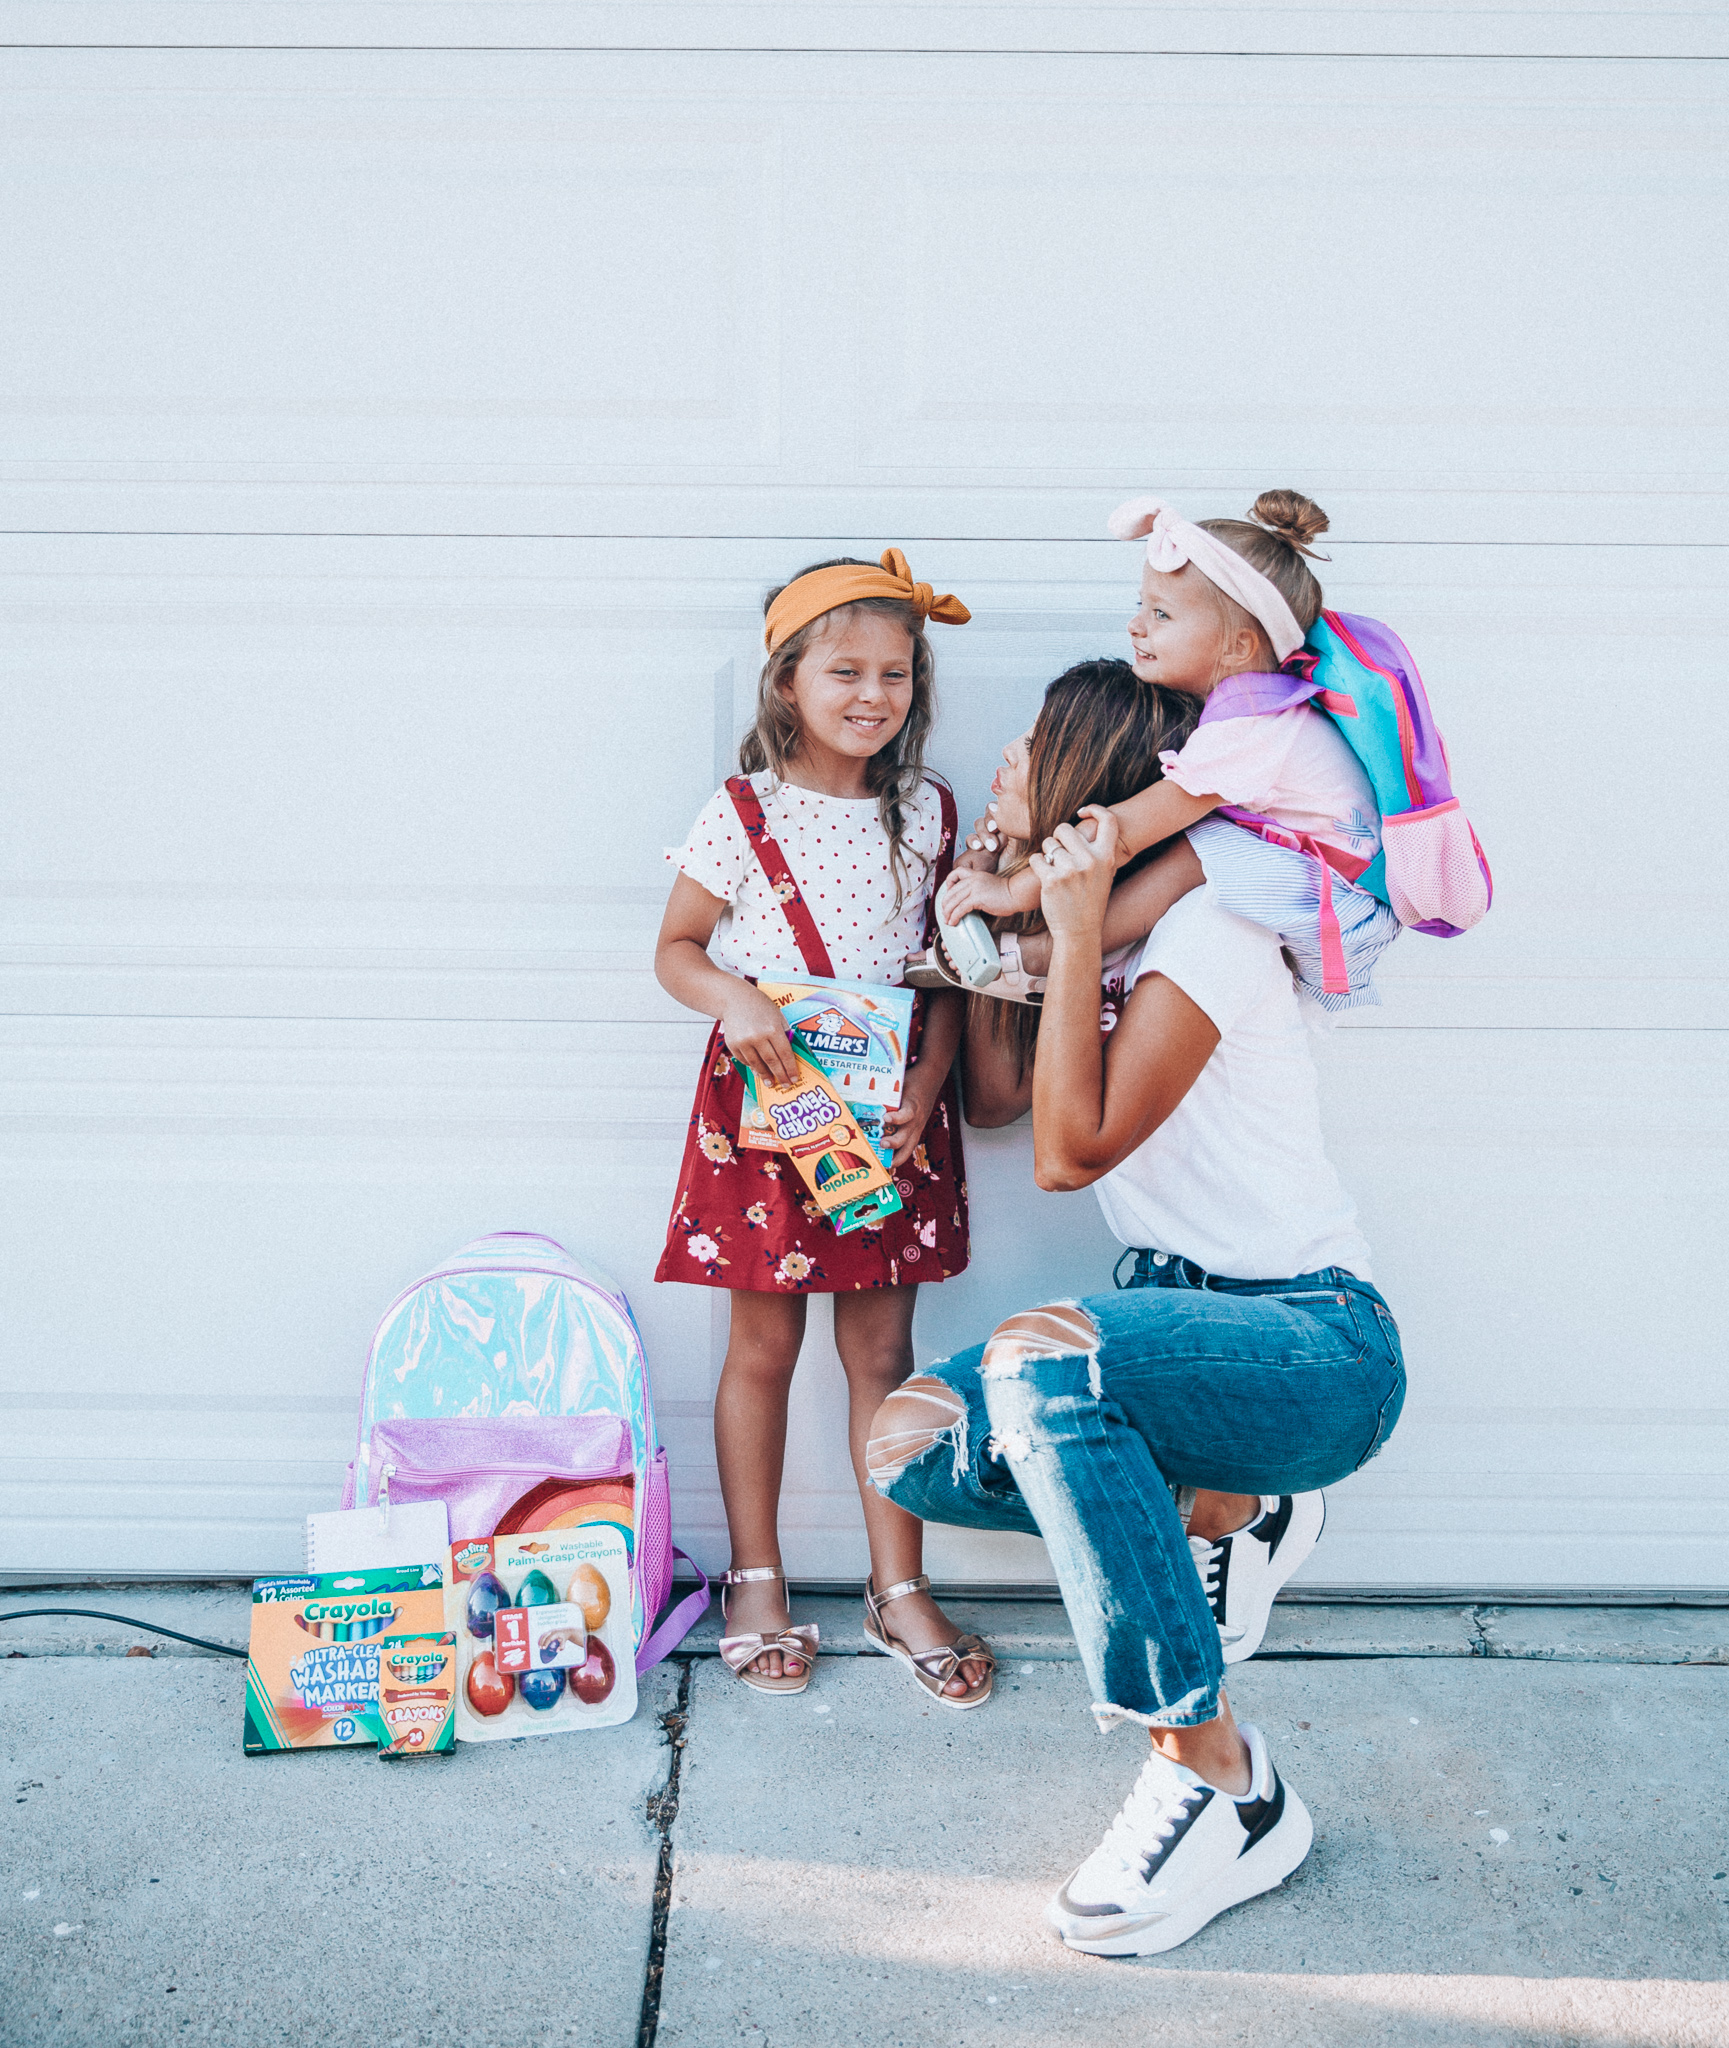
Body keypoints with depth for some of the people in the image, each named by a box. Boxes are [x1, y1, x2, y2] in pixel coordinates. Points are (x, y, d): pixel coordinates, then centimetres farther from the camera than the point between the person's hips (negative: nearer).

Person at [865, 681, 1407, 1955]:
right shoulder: (1111, 934, 12)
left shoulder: (1206, 929, -16)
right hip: (1189, 1317, 9)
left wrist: (1074, 933, -20)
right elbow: (997, 1102, 18)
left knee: (1037, 1354, -37)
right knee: (910, 1442, -9)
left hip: (1319, 1344, -9)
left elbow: (1071, 1150, -19)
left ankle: (1220, 1782, -25)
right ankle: (1221, 1514, 11)